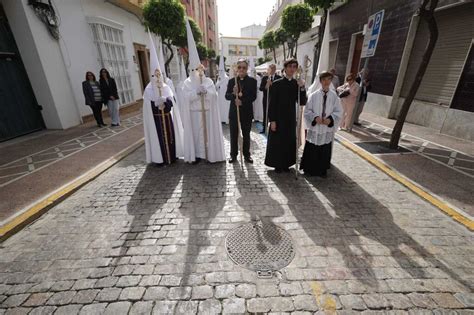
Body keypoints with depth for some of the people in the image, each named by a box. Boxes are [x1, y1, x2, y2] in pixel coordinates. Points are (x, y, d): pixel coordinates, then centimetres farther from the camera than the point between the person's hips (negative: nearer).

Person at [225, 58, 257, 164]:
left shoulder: (252, 81, 1)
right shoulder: (231, 81, 6)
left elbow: (253, 96, -8)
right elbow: (227, 96, -1)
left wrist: (242, 101, -20)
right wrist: (234, 94, -22)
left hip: (247, 112, -1)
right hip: (234, 112, 1)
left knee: (246, 135, 9)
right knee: (233, 135, 7)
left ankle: (247, 154, 21)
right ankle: (233, 154, 20)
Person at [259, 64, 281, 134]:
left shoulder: (279, 78, 0)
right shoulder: (264, 78, 7)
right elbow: (260, 88, -1)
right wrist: (265, 86, -20)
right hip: (266, 99, 2)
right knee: (265, 113, 9)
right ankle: (264, 128, 19)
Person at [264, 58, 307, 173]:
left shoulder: (297, 84, 5)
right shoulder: (277, 84, -6)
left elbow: (302, 103, -2)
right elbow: (272, 104, -8)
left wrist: (302, 88, -15)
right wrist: (272, 120, -12)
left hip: (291, 119, 4)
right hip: (278, 118, -4)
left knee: (289, 142, 10)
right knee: (277, 141, 4)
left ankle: (286, 163, 26)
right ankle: (277, 164, 21)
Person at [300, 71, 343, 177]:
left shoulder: (334, 96, -1)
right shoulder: (313, 95, -4)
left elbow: (338, 112, 1)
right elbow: (307, 110, -2)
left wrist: (330, 119, -16)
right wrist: (315, 117, -18)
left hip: (327, 129, 1)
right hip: (314, 128, -1)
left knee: (324, 151, 9)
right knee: (311, 151, 5)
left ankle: (322, 170, 25)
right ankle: (309, 169, 21)